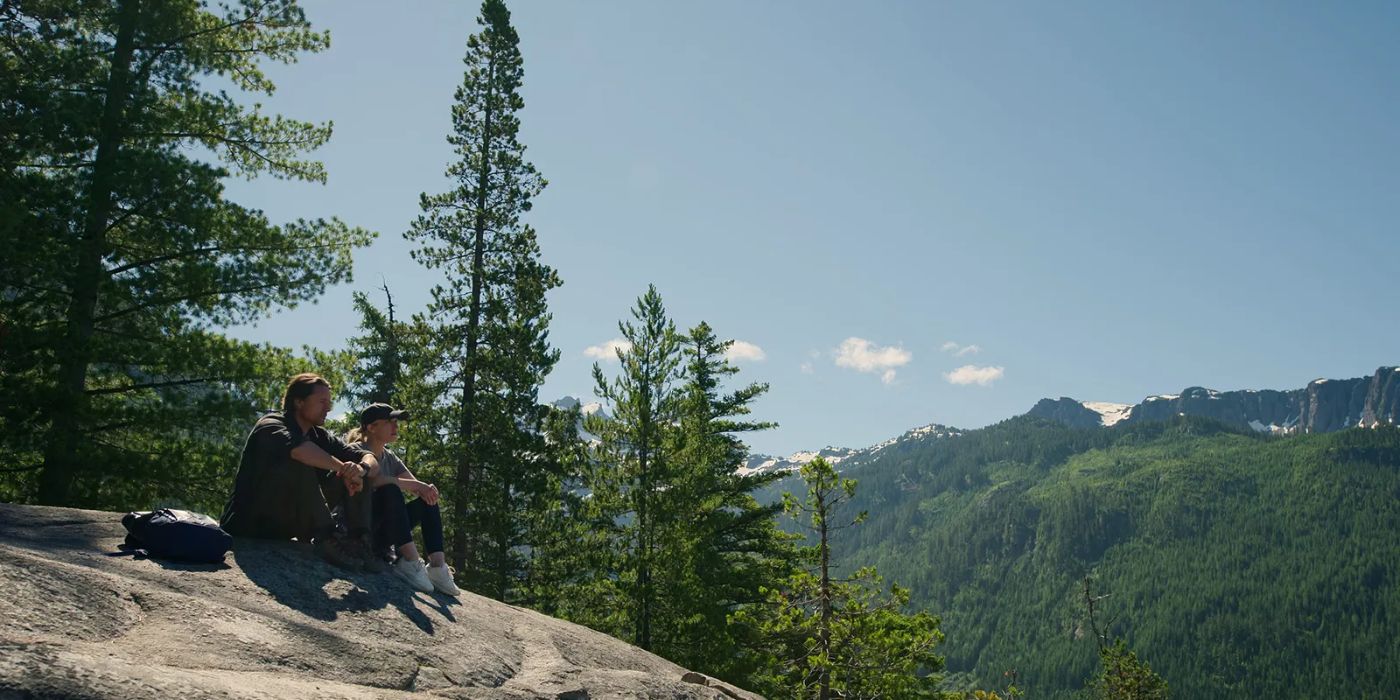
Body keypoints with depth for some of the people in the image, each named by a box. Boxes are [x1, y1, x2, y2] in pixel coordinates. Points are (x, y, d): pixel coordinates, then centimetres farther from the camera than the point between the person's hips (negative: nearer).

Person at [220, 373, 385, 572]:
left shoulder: (319, 436, 8)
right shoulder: (271, 425, -11)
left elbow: (371, 461, -2)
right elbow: (298, 449, -37)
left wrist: (361, 469, -25)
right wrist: (343, 467, -30)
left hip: (288, 524, 7)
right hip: (247, 526, -7)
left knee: (356, 477, -2)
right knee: (299, 465, -30)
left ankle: (357, 543, -20)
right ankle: (327, 540, -32)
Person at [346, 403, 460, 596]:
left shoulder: (389, 457, 15)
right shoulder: (356, 450, -7)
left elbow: (417, 488, 5)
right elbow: (372, 480, -27)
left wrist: (426, 489, -19)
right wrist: (414, 485, -26)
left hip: (379, 535, 8)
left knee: (427, 501, -6)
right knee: (391, 490, -30)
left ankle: (437, 566, -22)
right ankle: (410, 560, -37)